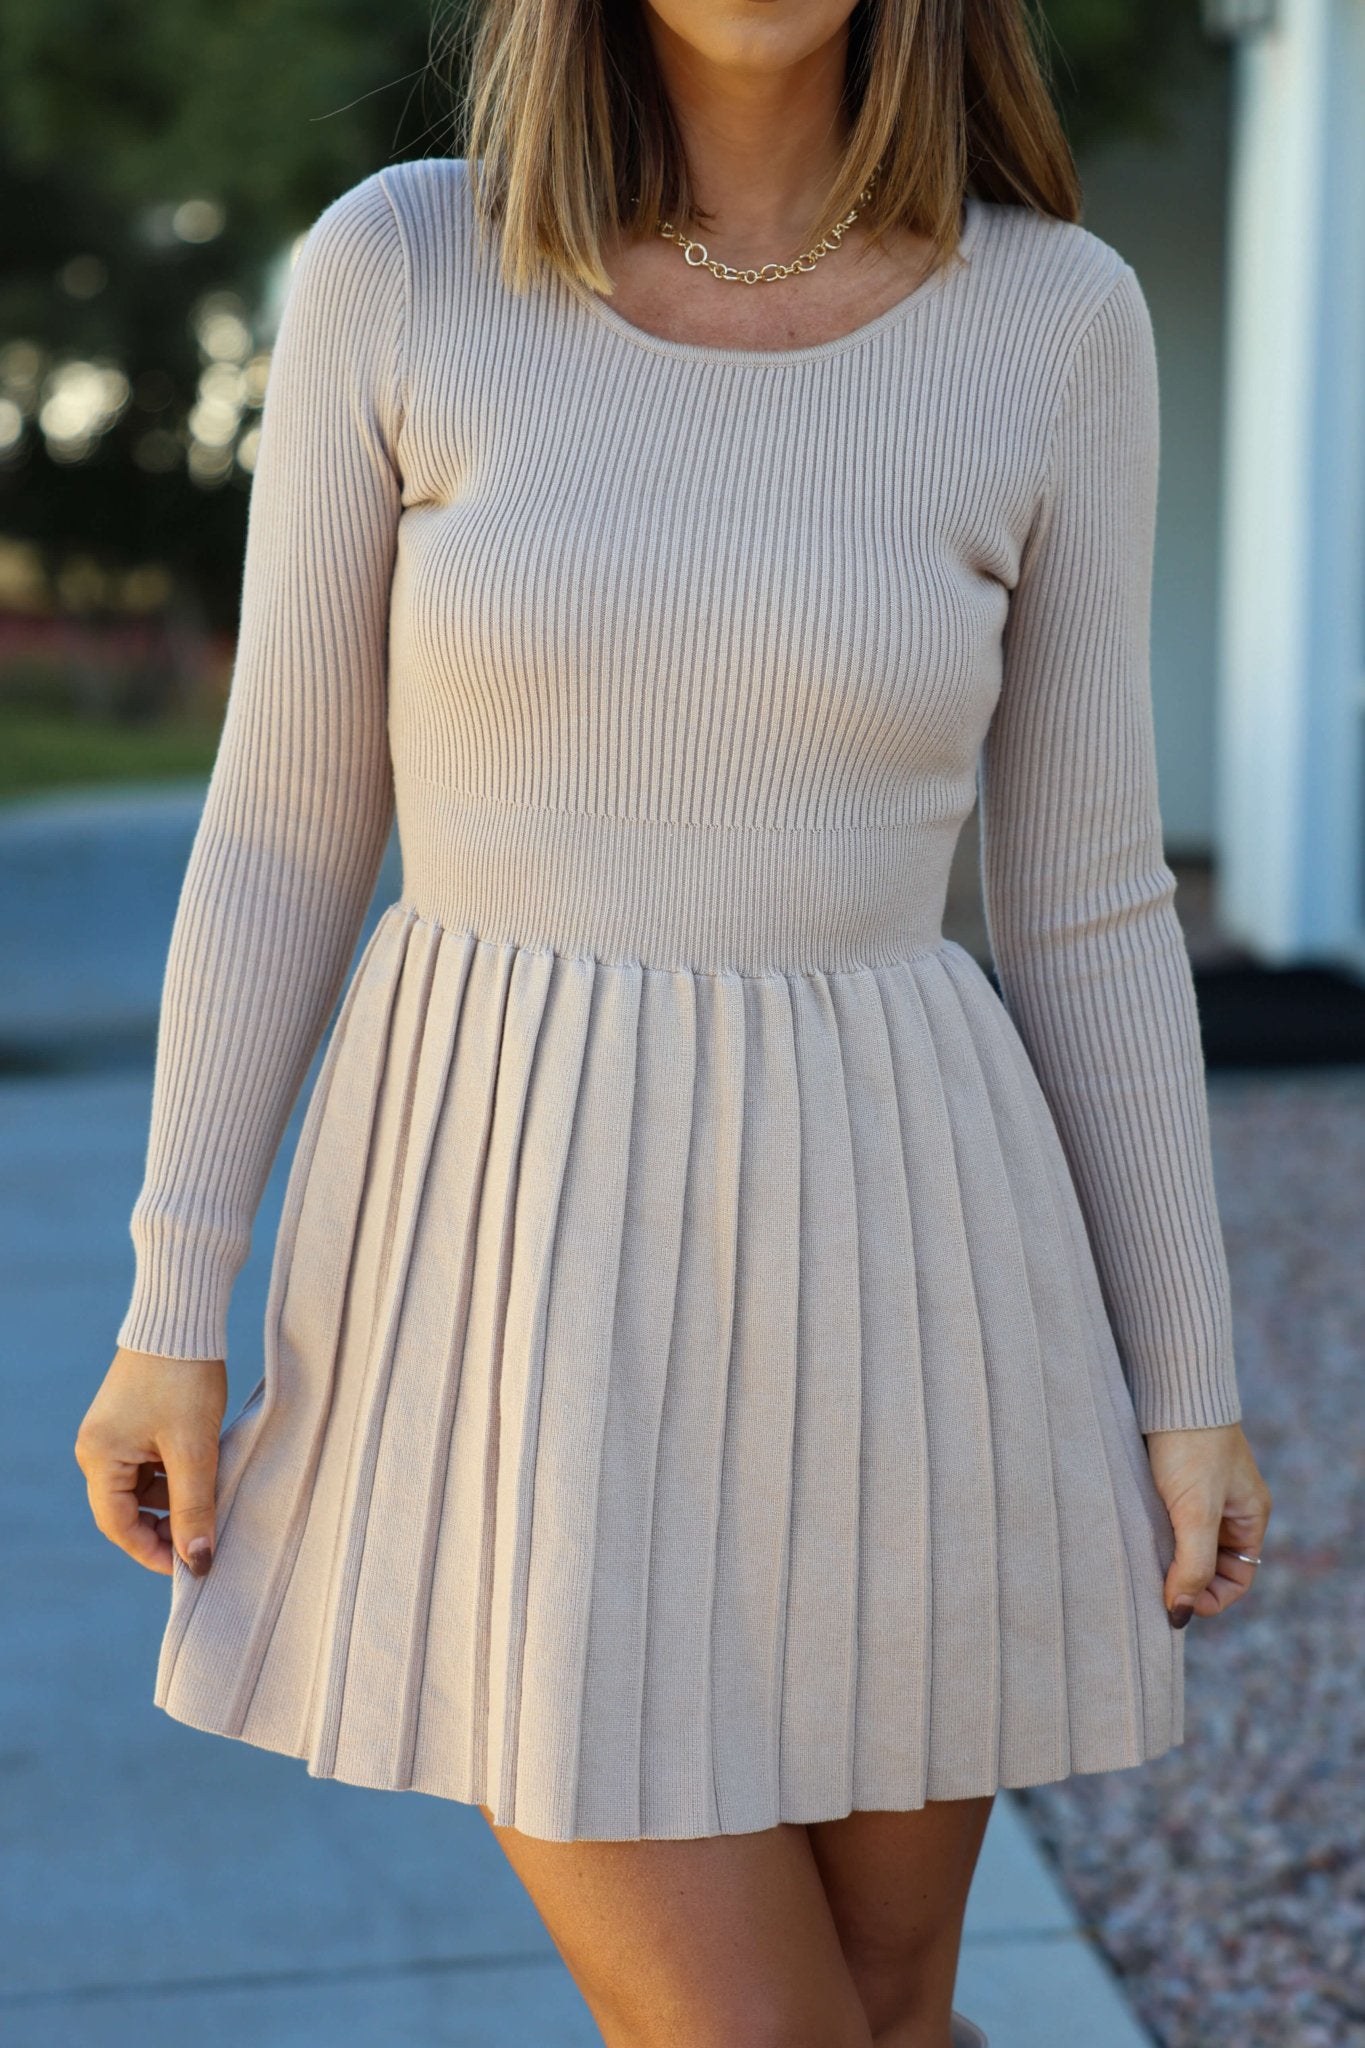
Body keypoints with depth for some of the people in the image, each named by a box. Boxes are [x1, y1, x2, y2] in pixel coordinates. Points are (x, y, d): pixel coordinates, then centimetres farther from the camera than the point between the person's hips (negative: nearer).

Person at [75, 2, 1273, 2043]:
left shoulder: (1054, 323, -2)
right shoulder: (393, 271, -4)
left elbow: (1083, 887, 2)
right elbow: (288, 825, 0)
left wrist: (1186, 1374, 3)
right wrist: (173, 1311, -1)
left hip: (872, 1261, 2)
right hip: (522, 1262, -1)